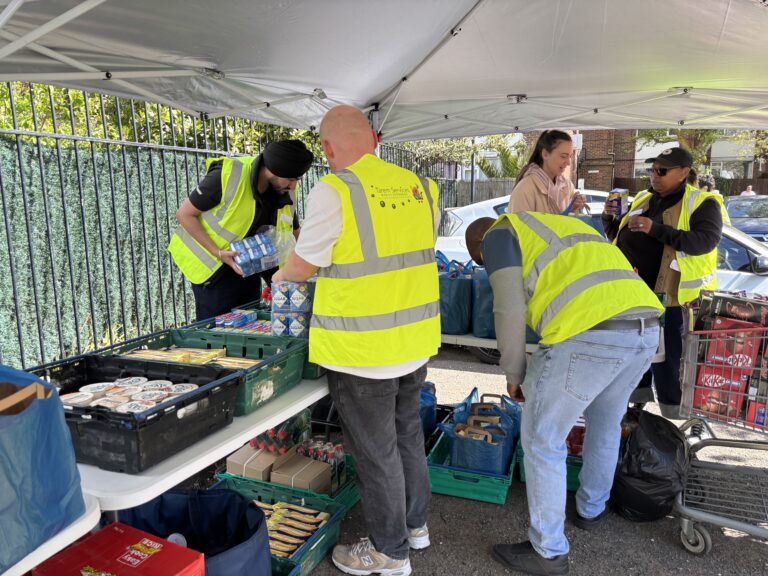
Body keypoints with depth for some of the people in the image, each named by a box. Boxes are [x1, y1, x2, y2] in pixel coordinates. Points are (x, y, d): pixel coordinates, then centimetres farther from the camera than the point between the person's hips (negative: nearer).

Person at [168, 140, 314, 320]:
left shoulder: (285, 192, -5)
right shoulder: (227, 175, -23)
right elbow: (184, 214, -15)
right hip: (212, 270, -6)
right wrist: (218, 253, -24)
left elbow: (294, 234, 8)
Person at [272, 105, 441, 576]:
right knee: (408, 434, 24)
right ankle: (415, 524, 43)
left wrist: (279, 276, 14)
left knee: (376, 452, 10)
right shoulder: (420, 186, 1)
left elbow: (303, 265, -8)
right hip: (416, 341, 7)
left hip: (363, 351, -7)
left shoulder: (334, 191, -18)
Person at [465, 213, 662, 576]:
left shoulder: (498, 235, 10)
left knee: (542, 439, 10)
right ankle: (592, 508, 51)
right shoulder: (557, 225, 34)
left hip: (591, 334, -8)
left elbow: (510, 311, -2)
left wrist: (513, 374, 13)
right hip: (645, 327, 9)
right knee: (606, 423, 31)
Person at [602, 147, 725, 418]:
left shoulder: (701, 203, -5)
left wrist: (656, 229, -29)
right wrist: (609, 219, -1)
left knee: (665, 356, -2)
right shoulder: (643, 199, 14)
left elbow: (706, 241, -22)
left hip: (669, 295, -6)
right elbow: (619, 236, 21)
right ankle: (640, 392, 38)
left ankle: (673, 414, 14)